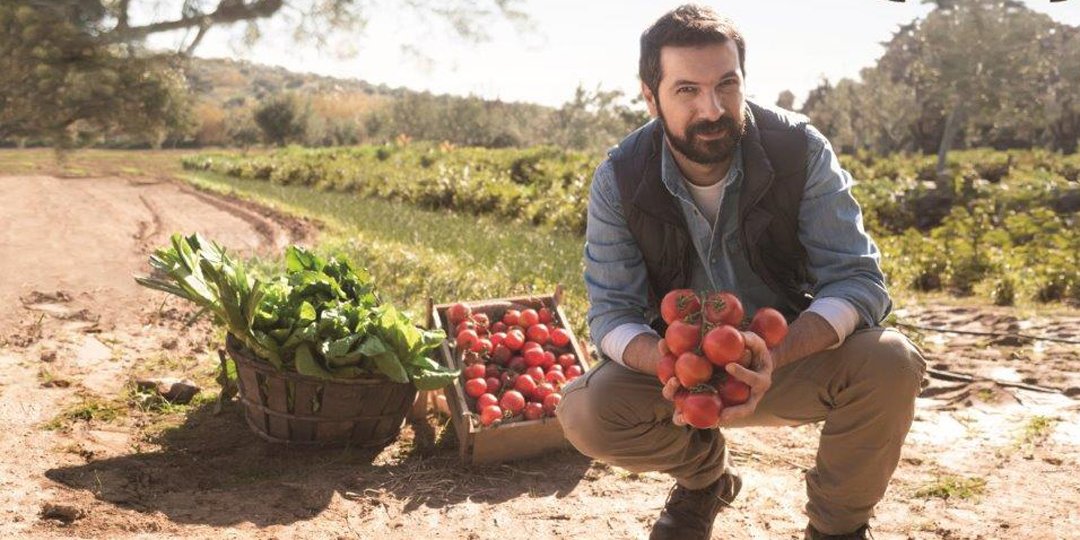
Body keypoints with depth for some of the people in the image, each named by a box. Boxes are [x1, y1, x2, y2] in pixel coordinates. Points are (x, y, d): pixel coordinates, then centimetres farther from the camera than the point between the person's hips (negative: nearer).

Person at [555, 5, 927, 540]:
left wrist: (777, 354, -40)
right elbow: (612, 314, -15)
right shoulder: (619, 180, -16)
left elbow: (856, 280, -21)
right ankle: (704, 473, 10)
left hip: (797, 354, 0)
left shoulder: (800, 149, -18)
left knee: (889, 362, -30)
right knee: (584, 413, -26)